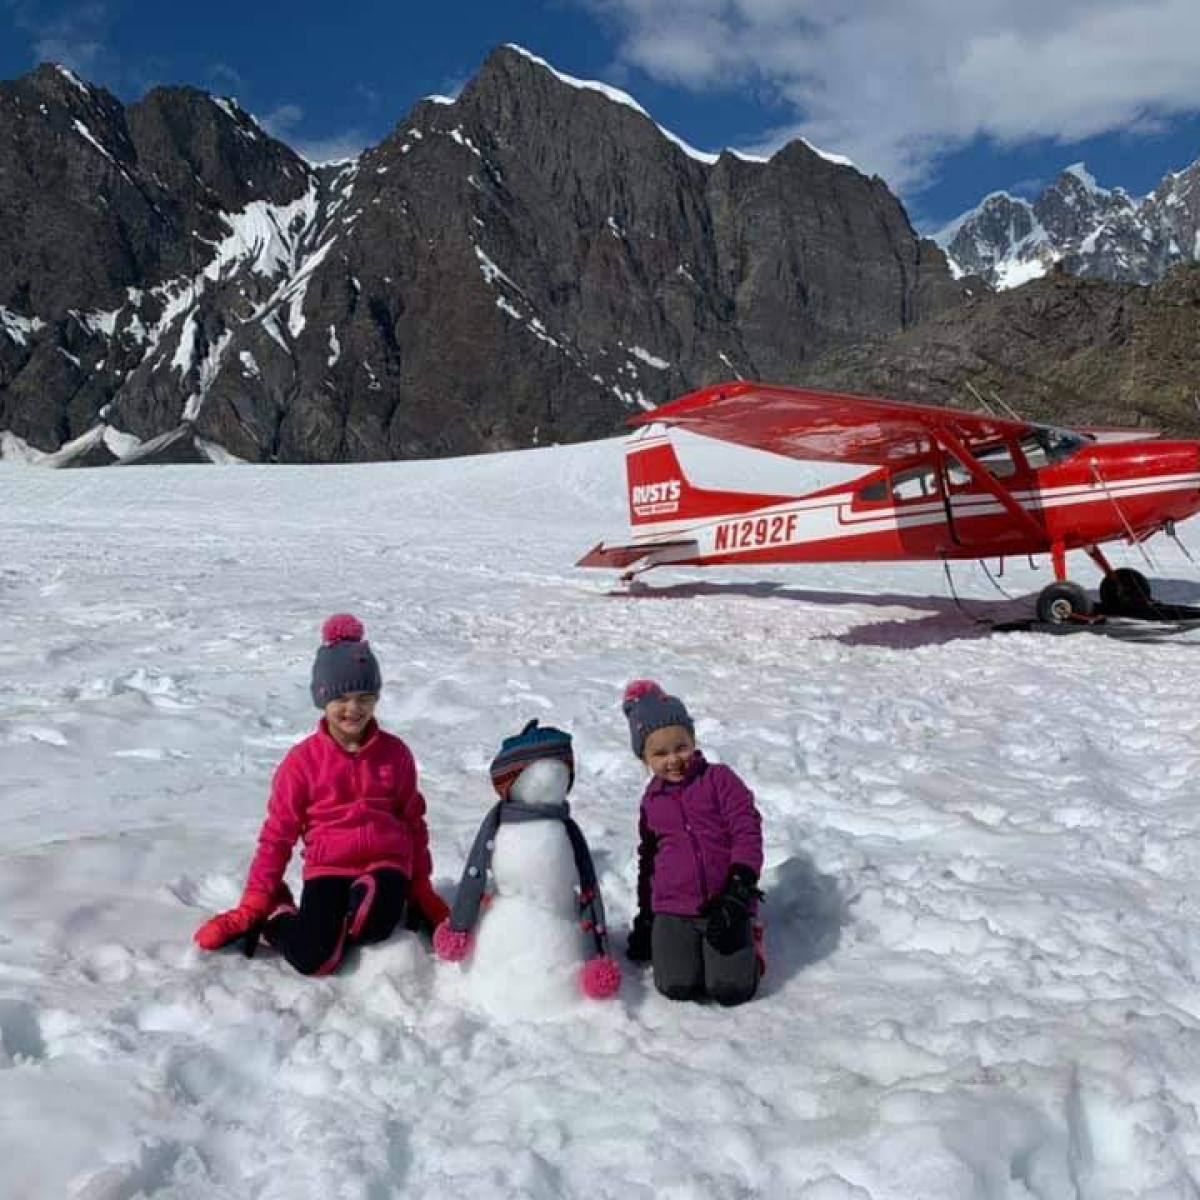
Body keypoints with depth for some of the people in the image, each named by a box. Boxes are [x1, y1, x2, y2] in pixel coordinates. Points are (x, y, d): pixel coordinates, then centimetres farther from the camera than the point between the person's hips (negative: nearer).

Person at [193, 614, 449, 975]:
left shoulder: (395, 754, 3)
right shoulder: (303, 761, -2)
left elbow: (413, 823, 14)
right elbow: (277, 835, 4)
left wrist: (423, 892, 14)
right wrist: (253, 905, 2)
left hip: (386, 862, 0)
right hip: (328, 867, 0)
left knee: (372, 928, -34)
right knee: (313, 960, -24)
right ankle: (275, 918, 5)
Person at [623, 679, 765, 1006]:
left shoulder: (719, 779, -1)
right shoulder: (651, 800, 13)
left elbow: (747, 833, -7)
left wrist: (739, 890, -17)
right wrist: (645, 918, 23)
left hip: (725, 905, -3)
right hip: (673, 909, 3)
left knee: (732, 989, -14)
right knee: (678, 988, -15)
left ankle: (748, 937, 16)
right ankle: (683, 944, 17)